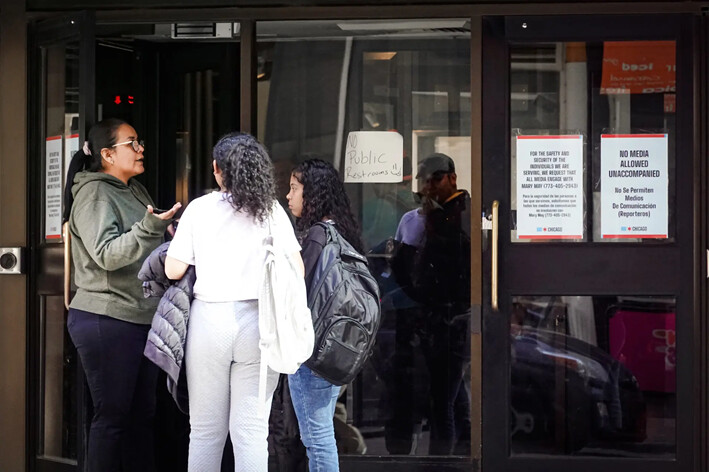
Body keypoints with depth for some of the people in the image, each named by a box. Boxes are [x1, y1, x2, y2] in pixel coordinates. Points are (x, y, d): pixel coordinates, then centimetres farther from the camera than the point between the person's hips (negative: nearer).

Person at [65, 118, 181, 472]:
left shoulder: (135, 191, 15)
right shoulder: (94, 195, -11)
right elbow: (107, 254, -23)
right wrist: (149, 228, -33)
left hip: (142, 319, 9)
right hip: (107, 322, -9)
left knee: (143, 413, 11)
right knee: (112, 415, -4)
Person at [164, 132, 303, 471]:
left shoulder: (199, 209, 0)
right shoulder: (271, 210, 1)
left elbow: (173, 270, -1)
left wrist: (177, 240, 19)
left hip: (209, 319, 0)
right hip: (257, 320, 0)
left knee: (205, 430, 9)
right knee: (252, 431, 1)